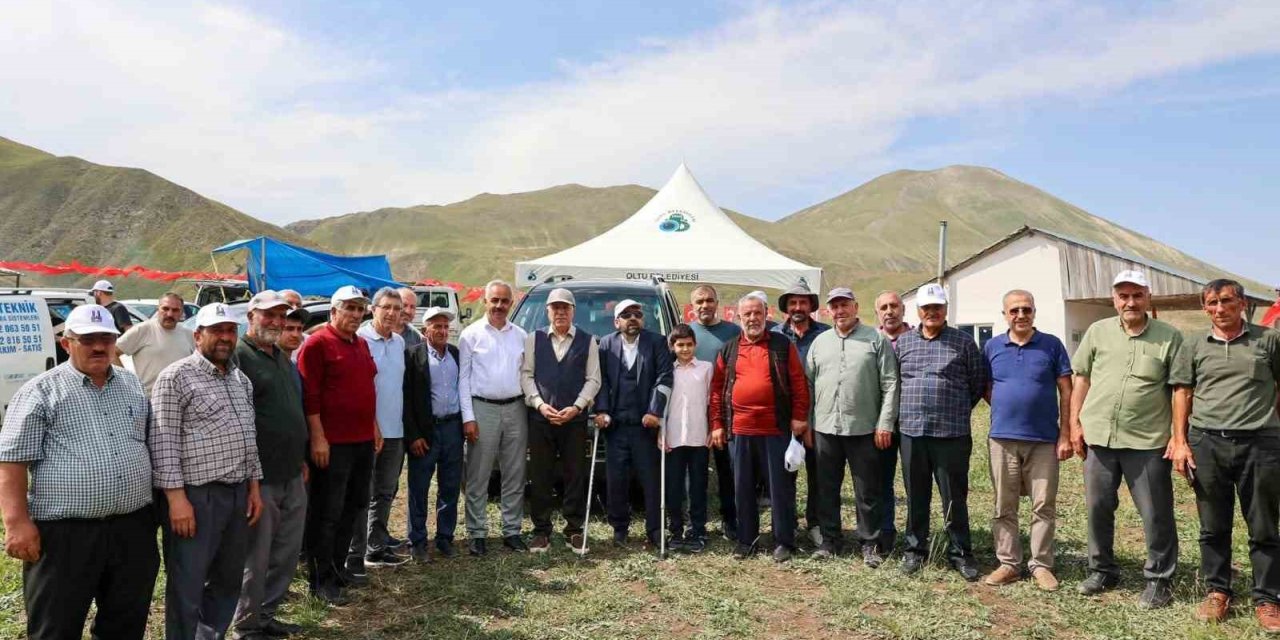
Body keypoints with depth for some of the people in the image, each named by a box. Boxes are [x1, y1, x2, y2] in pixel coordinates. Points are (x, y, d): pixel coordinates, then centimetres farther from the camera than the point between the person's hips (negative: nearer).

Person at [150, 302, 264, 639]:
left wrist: (254, 486, 14)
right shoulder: (176, 377, -9)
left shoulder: (242, 379, 13)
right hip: (196, 496, -7)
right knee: (187, 589, 3)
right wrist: (176, 497, -18)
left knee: (229, 581, 17)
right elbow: (162, 441, -13)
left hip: (238, 493, 7)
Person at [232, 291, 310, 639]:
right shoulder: (238, 355, -11)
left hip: (292, 476, 8)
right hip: (259, 477, -8)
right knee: (256, 556, 4)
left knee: (287, 552, 15)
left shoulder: (283, 358, 16)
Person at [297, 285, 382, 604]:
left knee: (353, 506, 15)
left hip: (363, 440, 8)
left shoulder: (361, 344, 15)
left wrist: (374, 426, 20)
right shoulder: (317, 343, -10)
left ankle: (338, 567, 28)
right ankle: (321, 580, 10)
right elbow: (310, 395, -15)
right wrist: (317, 437, -18)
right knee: (327, 512, 0)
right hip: (333, 443, -8)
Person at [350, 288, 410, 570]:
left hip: (394, 431, 7)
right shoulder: (360, 339, -12)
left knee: (385, 493, 16)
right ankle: (355, 555, 10)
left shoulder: (400, 342, 10)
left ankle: (376, 547, 28)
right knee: (362, 495, 1)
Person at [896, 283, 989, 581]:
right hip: (912, 431, 2)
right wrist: (908, 409, 10)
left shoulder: (963, 341, 2)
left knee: (955, 497, 5)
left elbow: (978, 382, 6)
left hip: (952, 433, -2)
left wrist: (958, 410, 6)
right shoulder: (903, 342, 9)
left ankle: (960, 553, 18)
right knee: (916, 495, 11)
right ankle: (915, 549, 23)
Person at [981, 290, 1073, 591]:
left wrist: (1066, 434, -4)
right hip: (1003, 438, 2)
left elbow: (1066, 392, 0)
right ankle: (1008, 563, 18)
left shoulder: (1052, 345, 0)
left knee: (1044, 505, 5)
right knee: (1003, 507, 7)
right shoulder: (992, 347, 5)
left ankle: (1041, 564, 17)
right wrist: (1005, 409, 0)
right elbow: (985, 387, 14)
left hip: (1044, 439, -2)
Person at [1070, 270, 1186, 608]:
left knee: (1156, 515, 6)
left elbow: (1180, 389, -2)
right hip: (1098, 437, 3)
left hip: (1147, 442, -2)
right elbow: (1081, 378, 9)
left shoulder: (1169, 337, -1)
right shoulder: (1097, 331, 5)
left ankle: (1158, 580, 22)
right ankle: (1102, 570, 29)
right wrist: (1075, 423, 4)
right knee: (1098, 508, 13)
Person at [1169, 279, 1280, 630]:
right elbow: (1182, 394, 8)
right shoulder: (1194, 346, 7)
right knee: (1213, 527, 10)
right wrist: (1180, 442, 1)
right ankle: (1217, 591, 22)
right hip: (1207, 443, 1)